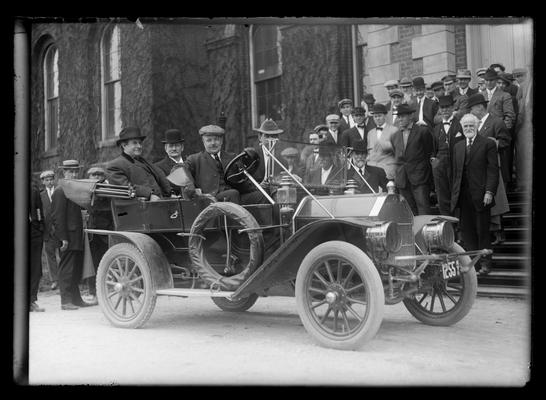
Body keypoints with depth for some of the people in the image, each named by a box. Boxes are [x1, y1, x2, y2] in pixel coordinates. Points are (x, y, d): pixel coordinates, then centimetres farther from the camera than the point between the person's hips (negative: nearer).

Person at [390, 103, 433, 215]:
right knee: (409, 212, 5)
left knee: (423, 209, -10)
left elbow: (429, 152, 4)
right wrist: (397, 175, 13)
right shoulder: (395, 136, 15)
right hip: (402, 180, 5)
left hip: (420, 177, -4)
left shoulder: (423, 131, -1)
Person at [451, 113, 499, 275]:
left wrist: (489, 192, -15)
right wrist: (454, 193, 10)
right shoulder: (458, 147, 16)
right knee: (466, 231, 4)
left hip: (480, 195, -5)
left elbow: (493, 170, -7)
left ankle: (485, 264, 11)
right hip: (463, 195, 5)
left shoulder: (488, 144, -1)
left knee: (483, 231, 1)